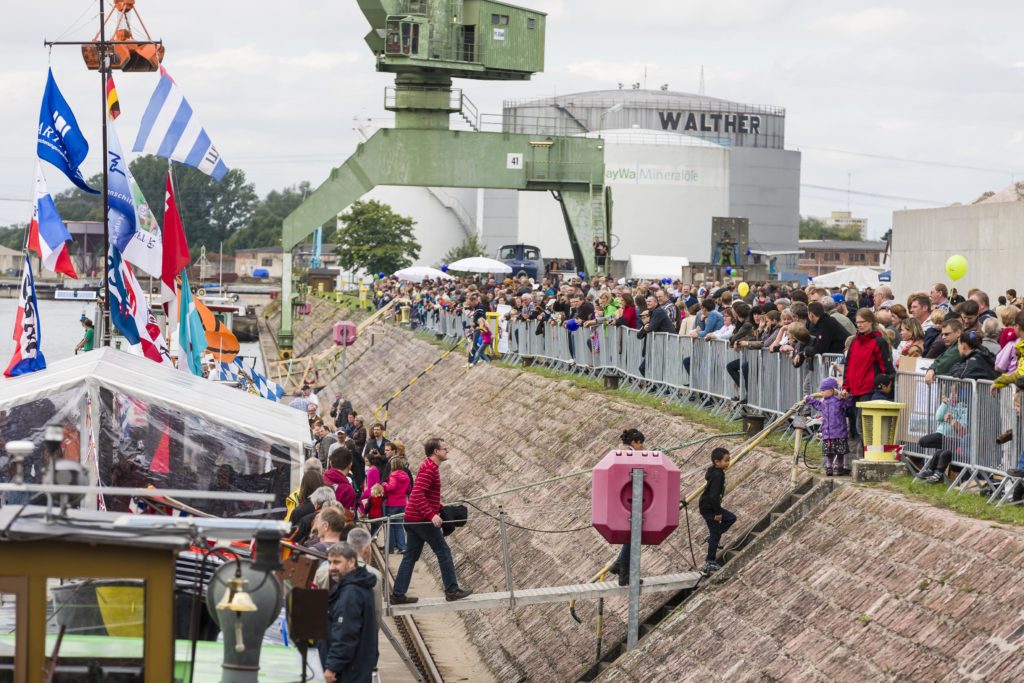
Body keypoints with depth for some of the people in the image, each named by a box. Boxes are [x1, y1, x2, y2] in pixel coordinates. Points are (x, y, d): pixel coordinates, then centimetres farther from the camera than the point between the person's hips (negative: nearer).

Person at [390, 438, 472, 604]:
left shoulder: (430, 467, 17)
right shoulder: (429, 468, -15)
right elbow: (418, 494, -25)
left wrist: (438, 508, 19)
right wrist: (431, 514, -29)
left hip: (414, 518, 10)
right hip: (422, 519, -10)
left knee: (411, 556, 10)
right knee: (443, 551, -1)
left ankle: (398, 594, 9)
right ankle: (452, 591, 4)